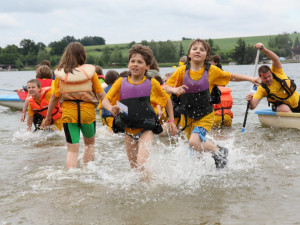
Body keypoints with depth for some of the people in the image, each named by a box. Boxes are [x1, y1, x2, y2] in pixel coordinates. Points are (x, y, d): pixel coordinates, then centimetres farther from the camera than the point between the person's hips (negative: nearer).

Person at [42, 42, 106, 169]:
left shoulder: (60, 74, -4)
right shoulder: (89, 71, -6)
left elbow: (54, 97, -2)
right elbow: (101, 93, -3)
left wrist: (48, 116, 8)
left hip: (68, 113, 0)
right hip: (88, 111, 0)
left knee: (72, 150, 4)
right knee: (90, 144, 23)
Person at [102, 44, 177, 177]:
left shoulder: (151, 83, -3)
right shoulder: (121, 82, 1)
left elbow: (167, 100, 12)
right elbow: (105, 100, -2)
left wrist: (171, 120, 10)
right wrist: (111, 109, -24)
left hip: (146, 129, -3)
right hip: (128, 130, 3)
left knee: (141, 165, -21)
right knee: (133, 167, 12)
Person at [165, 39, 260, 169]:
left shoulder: (212, 71, -8)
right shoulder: (182, 71, -8)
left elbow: (231, 77, 7)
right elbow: (167, 87, -1)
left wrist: (250, 79, 3)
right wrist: (174, 90, -23)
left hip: (205, 115, -3)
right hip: (187, 116, 3)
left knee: (194, 142, -23)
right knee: (194, 148, 12)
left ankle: (219, 152, 0)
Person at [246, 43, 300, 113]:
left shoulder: (276, 72, -13)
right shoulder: (262, 88, -16)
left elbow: (275, 59, -33)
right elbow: (253, 106, -24)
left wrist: (263, 49, -51)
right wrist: (250, 100, -50)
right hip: (282, 106, -2)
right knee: (285, 109, -35)